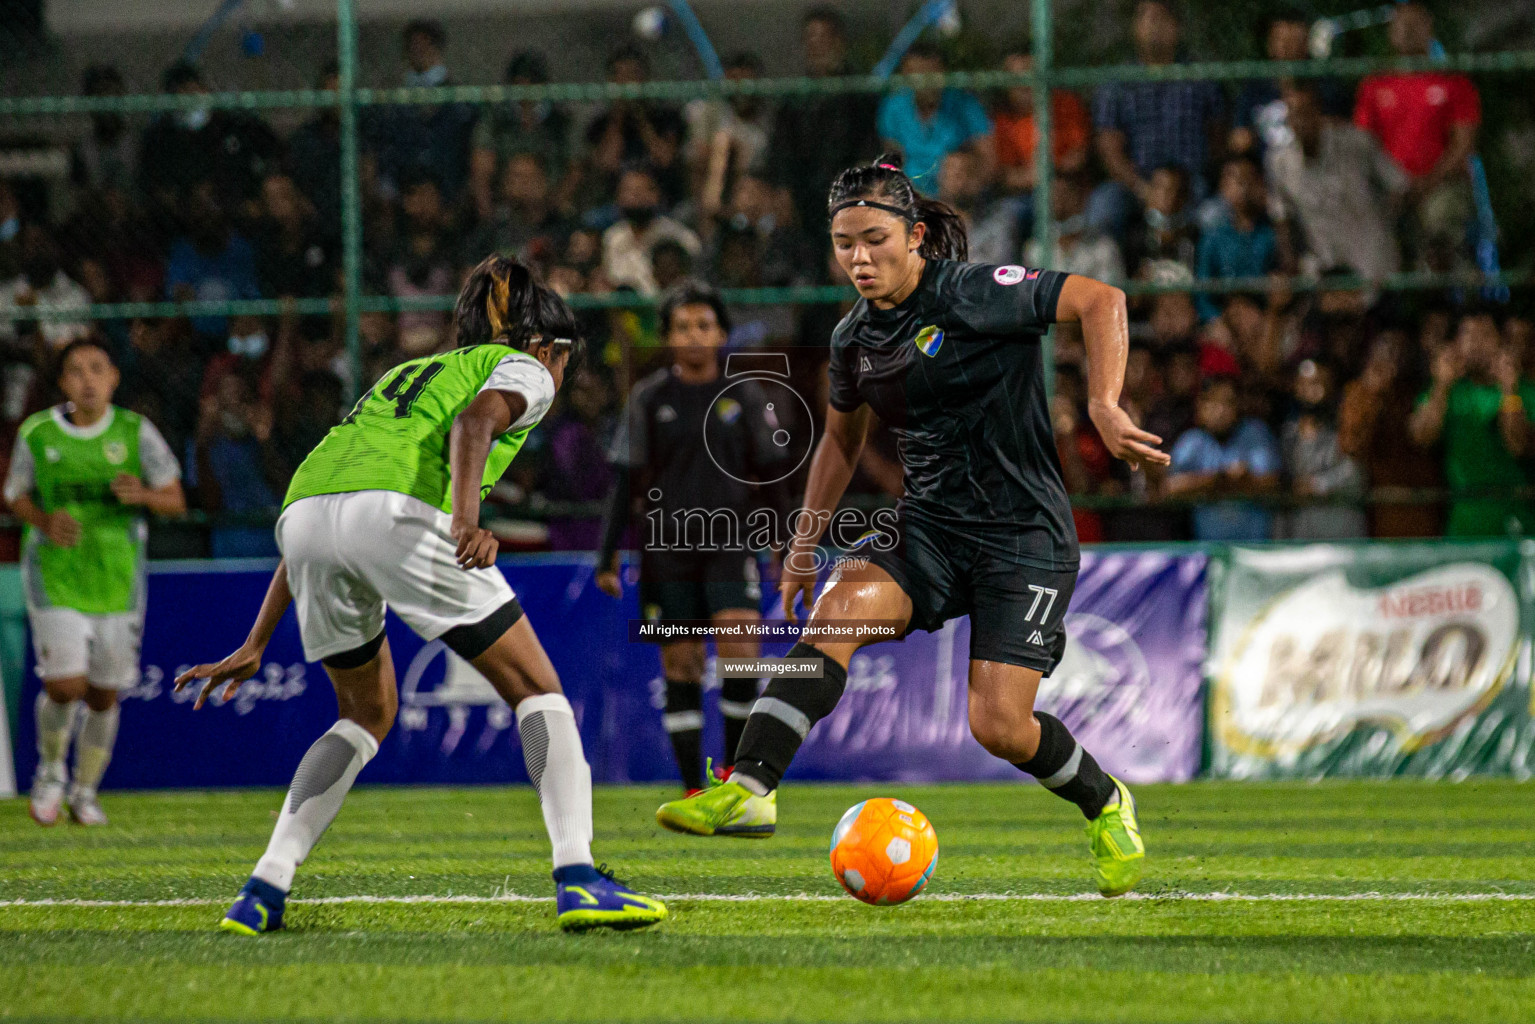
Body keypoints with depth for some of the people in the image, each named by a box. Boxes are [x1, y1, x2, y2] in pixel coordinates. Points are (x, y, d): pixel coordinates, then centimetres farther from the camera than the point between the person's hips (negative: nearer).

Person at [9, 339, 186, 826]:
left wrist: (143, 495, -20)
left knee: (103, 694, 5)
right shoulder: (37, 433, -3)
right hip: (55, 578, -1)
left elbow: (175, 500, 2)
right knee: (65, 686, -14)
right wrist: (45, 521, -13)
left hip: (116, 580, 1)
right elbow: (16, 497, 9)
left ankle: (85, 791, 27)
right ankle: (51, 771, 15)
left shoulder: (136, 433, -3)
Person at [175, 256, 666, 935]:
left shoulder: (407, 375, 39)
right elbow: (474, 421, -7)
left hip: (304, 508, 6)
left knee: (368, 714, 26)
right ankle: (578, 880, -10)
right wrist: (465, 517, -24)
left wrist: (256, 645, 33)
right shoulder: (522, 371, 21)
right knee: (537, 691, 6)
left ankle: (263, 891, 14)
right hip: (397, 514, -6)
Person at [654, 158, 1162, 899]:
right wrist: (803, 545, 23)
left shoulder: (973, 295, -14)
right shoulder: (855, 338, 7)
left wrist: (1103, 406, -30)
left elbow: (1102, 301, -18)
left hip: (1024, 532, -5)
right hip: (931, 526, 6)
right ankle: (749, 789, -31)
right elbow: (840, 441, 24)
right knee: (839, 605, -24)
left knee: (998, 725, -14)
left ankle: (1105, 804, 18)